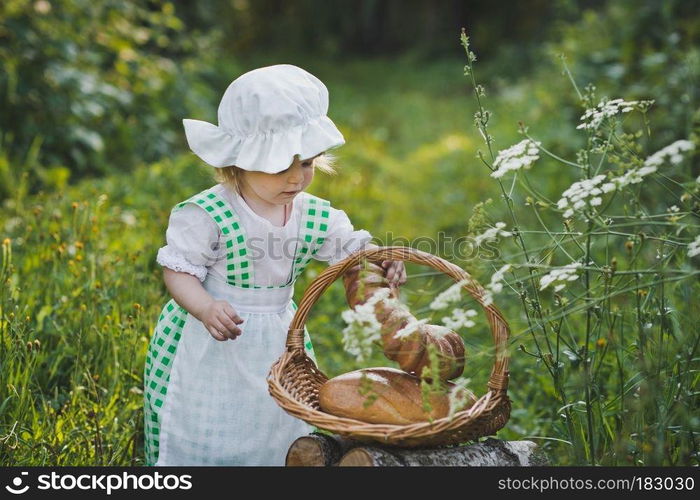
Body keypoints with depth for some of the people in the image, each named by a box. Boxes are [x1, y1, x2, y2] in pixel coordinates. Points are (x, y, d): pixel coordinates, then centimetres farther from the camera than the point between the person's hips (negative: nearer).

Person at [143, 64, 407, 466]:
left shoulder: (316, 216, -4)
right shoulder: (208, 214, -18)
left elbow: (353, 249, 4)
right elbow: (179, 271, -16)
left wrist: (382, 262, -20)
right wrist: (207, 309, -34)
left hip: (277, 341, 5)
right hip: (211, 345, -4)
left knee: (277, 433, 15)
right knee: (202, 438, 3)